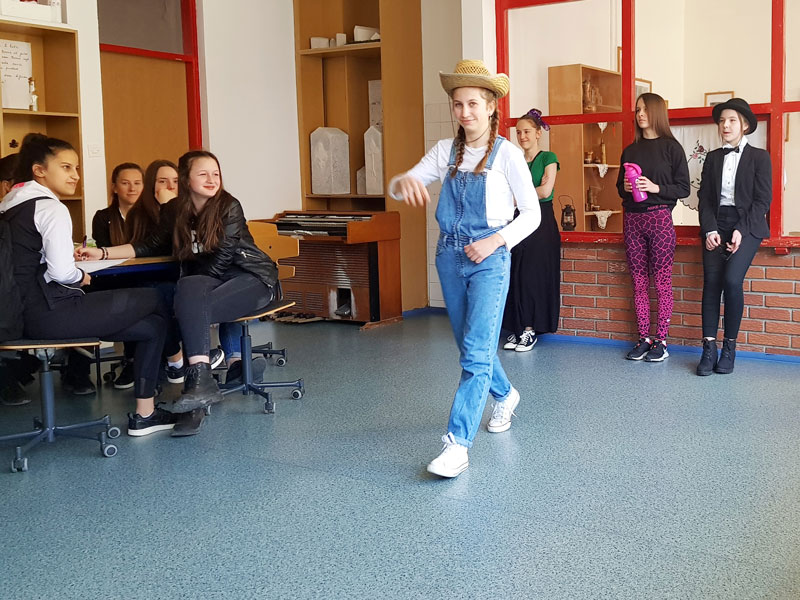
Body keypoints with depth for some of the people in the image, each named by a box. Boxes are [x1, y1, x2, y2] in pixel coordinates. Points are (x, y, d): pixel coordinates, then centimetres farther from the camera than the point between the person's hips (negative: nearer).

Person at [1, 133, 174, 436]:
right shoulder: (50, 207, -12)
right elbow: (61, 272, -20)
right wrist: (81, 277, 1)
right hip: (51, 313, -9)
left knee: (151, 324, 13)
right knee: (154, 300, 3)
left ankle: (144, 414, 12)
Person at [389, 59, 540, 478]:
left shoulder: (507, 154, -6)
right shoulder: (446, 151, 6)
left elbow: (532, 214, -3)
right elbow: (403, 185, -1)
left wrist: (495, 241, -17)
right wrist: (404, 181, -26)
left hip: (488, 258, -5)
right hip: (449, 256, 5)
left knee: (476, 351, -12)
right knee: (470, 345, 18)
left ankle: (458, 444, -11)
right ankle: (505, 395, 44)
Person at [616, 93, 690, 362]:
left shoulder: (671, 147, 0)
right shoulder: (630, 150, 14)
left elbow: (683, 188, -2)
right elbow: (620, 186, 19)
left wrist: (656, 188, -16)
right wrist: (625, 187, -2)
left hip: (659, 217, -4)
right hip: (632, 218, 5)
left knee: (662, 281, -2)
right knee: (639, 281, 5)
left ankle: (661, 340, 4)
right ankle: (644, 338, 11)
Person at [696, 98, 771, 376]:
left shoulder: (759, 157, 6)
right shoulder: (712, 158, 15)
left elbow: (762, 199, -1)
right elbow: (704, 197, 8)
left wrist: (741, 231, -14)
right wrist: (710, 230, -8)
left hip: (747, 225, -3)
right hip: (716, 224, 3)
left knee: (732, 279, -22)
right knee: (711, 282, -13)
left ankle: (730, 347, -9)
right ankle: (709, 349, -11)